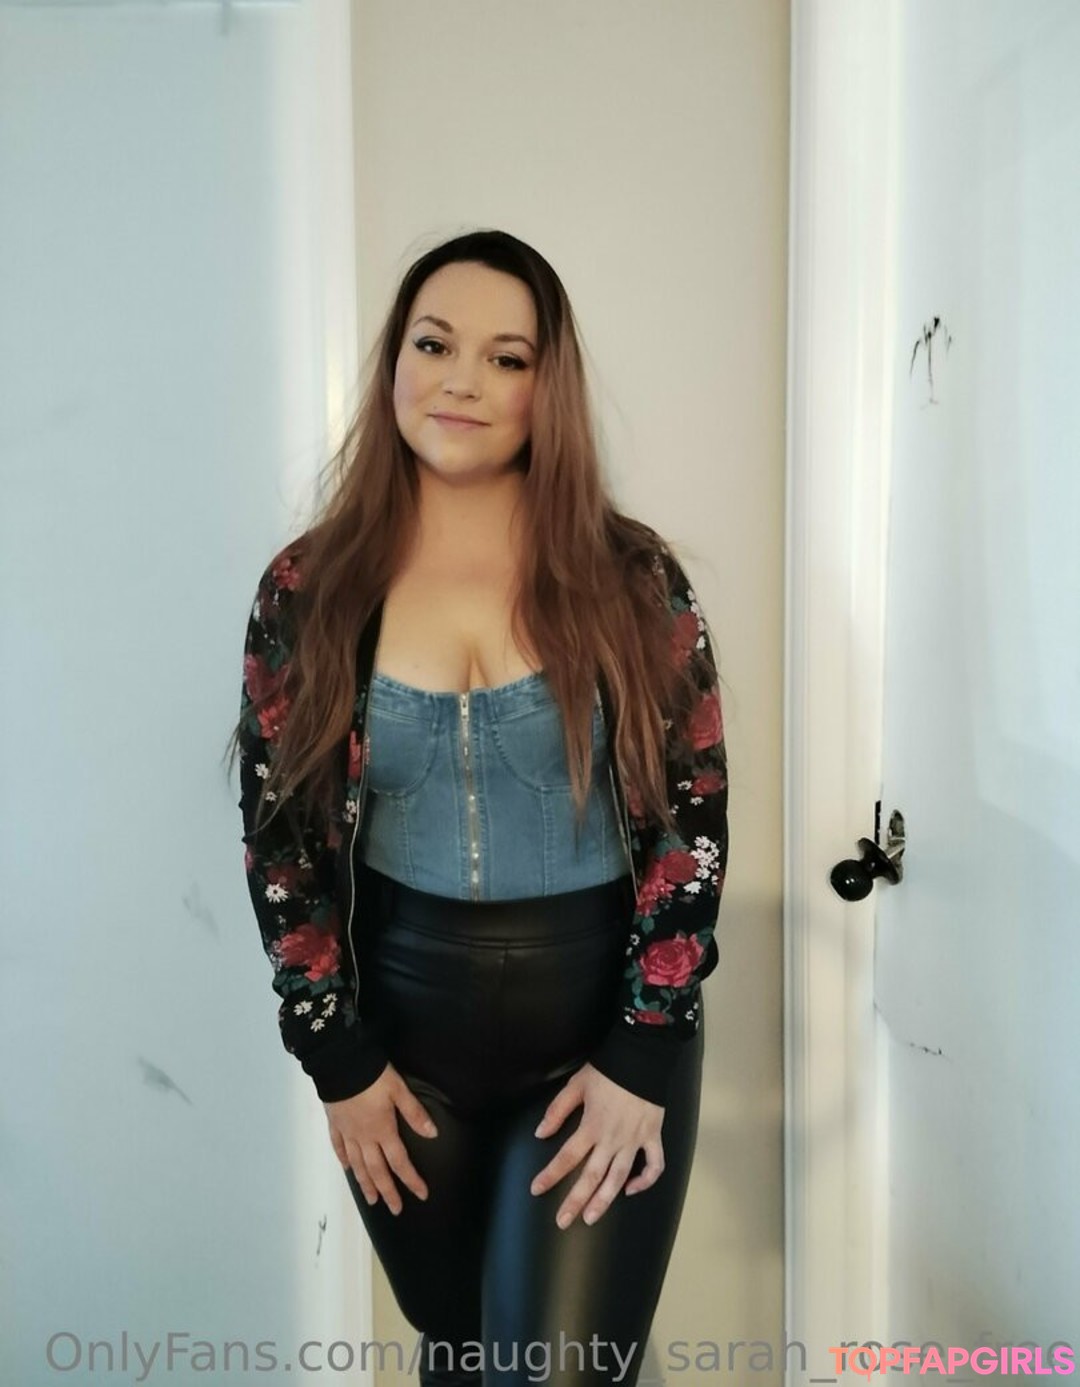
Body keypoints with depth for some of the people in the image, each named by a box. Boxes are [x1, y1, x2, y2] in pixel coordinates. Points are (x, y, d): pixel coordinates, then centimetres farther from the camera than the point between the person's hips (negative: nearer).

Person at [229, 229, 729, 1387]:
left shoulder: (631, 578, -7)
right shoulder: (309, 590, -4)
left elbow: (695, 820, -6)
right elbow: (277, 840, 0)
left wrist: (642, 1057, -10)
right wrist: (338, 1060, -3)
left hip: (604, 1025, -2)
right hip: (401, 1033, 2)